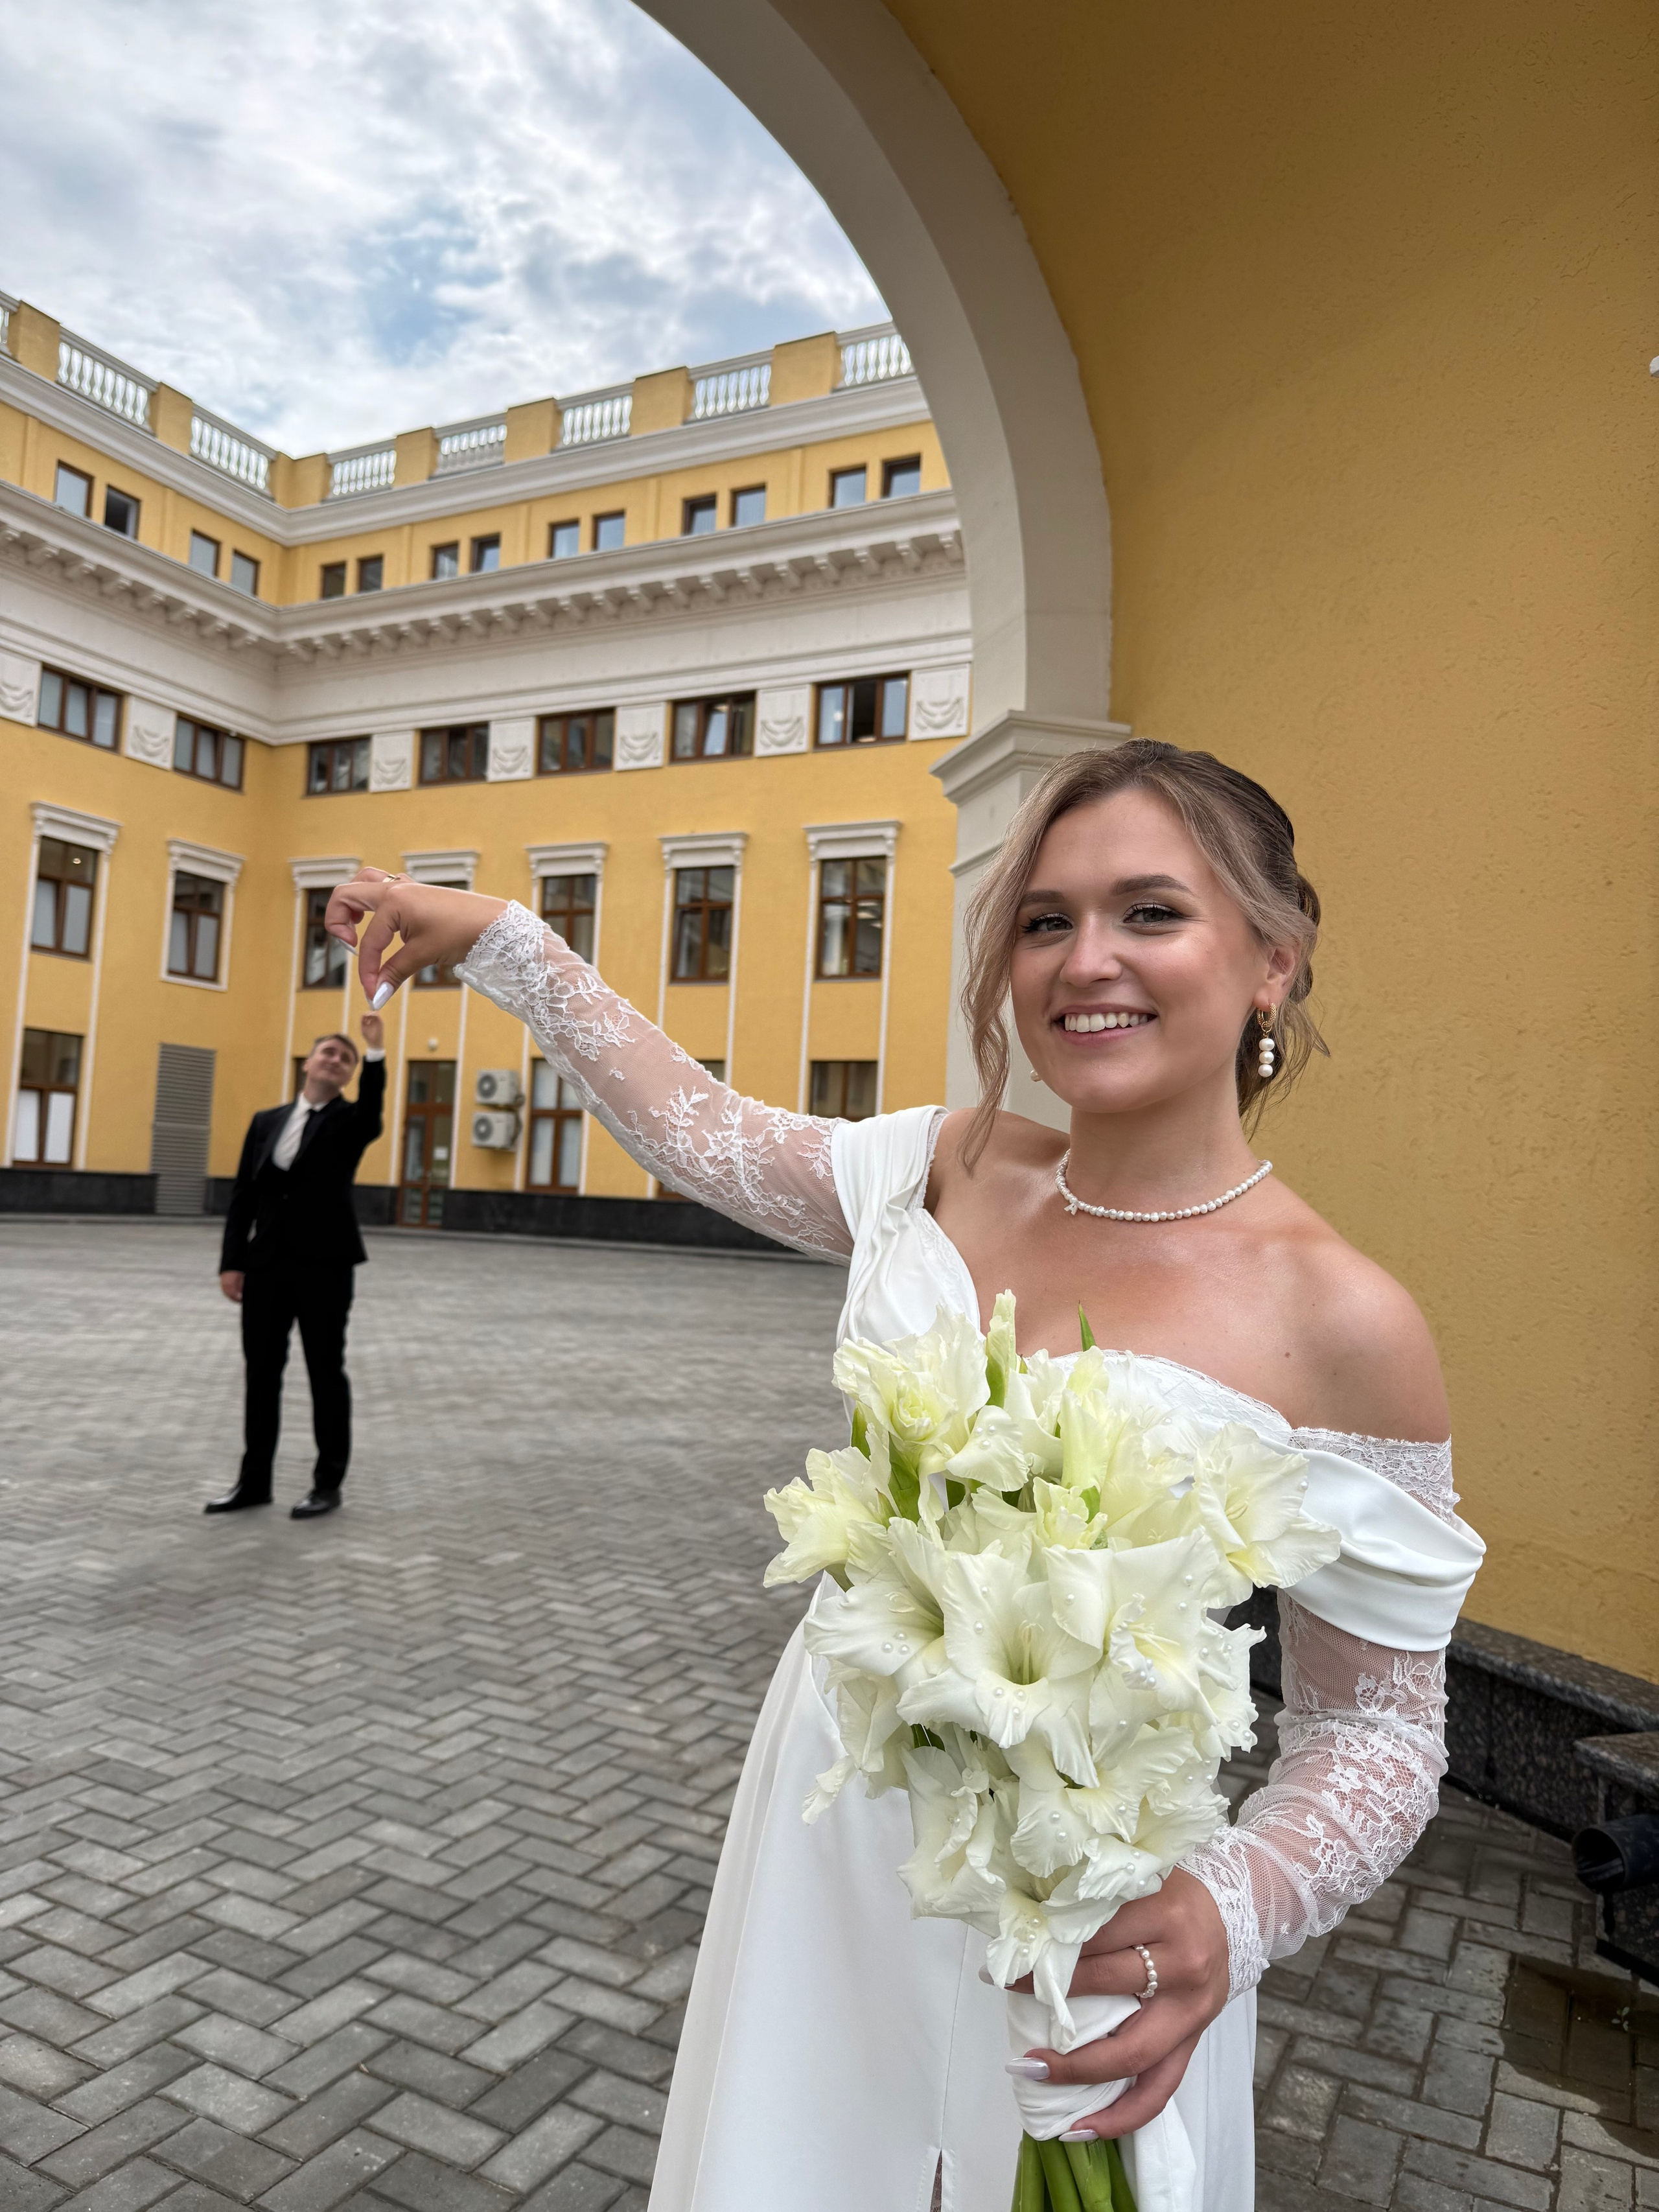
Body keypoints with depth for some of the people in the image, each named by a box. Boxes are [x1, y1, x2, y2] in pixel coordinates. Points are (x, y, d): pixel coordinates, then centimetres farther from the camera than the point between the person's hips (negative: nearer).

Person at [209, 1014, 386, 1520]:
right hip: (266, 1264, 4)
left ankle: (328, 1483, 14)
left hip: (324, 1265, -4)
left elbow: (372, 1106, -25)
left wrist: (375, 1052, -36)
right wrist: (231, 1262, 3)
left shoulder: (350, 1123, 1)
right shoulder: (266, 1121, 11)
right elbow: (243, 1196, 9)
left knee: (326, 1373, 3)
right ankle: (254, 1481, 22)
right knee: (261, 1373, 10)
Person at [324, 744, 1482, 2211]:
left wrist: (1229, 1916, -27)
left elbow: (1379, 1725, -10)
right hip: (828, 1821, 4)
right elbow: (697, 1131, 6)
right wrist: (497, 937, 8)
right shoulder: (952, 1167, -7)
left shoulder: (1344, 1326, -19)